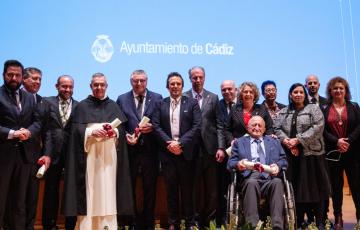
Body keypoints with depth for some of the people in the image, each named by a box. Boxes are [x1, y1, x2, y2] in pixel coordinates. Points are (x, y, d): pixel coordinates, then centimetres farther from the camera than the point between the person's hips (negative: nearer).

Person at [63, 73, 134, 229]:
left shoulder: (113, 106, 14)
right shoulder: (82, 106, 6)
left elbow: (122, 129, 10)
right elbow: (75, 130, -2)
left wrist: (115, 132, -11)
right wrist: (92, 131, -18)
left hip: (109, 155, 2)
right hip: (89, 155, -2)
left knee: (108, 189, 0)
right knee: (89, 190, -4)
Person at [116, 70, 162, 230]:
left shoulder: (157, 98, 4)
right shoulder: (122, 99, 6)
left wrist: (152, 127, -16)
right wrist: (125, 135, -12)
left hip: (150, 150, 0)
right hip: (130, 149, 1)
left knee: (150, 188, 8)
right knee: (129, 187, 8)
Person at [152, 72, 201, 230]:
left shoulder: (192, 103, 5)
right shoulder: (161, 105, 11)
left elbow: (197, 127, -4)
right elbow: (156, 126, 2)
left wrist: (180, 143, -13)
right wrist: (169, 143, -12)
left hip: (186, 151, -2)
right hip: (167, 152, 2)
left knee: (187, 188, 3)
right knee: (171, 188, 6)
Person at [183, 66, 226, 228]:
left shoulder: (213, 98, 8)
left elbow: (219, 125, 4)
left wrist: (221, 147, -3)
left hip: (210, 148, 1)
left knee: (211, 187, 5)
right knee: (195, 186, 4)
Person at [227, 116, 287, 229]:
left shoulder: (274, 142, 28)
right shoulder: (239, 142, 23)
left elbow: (283, 160, 18)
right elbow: (230, 163, 13)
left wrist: (278, 166, -7)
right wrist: (237, 164, -12)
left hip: (270, 178, 1)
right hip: (250, 178, -1)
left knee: (277, 182, -34)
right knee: (252, 182, -37)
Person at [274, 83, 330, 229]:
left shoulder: (313, 109, 3)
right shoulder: (283, 112, 15)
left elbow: (318, 127, -9)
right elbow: (277, 128, 6)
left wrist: (298, 140, -15)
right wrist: (286, 141, -13)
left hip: (311, 153, -3)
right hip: (291, 154, 3)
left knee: (314, 187, -1)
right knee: (295, 187, 5)